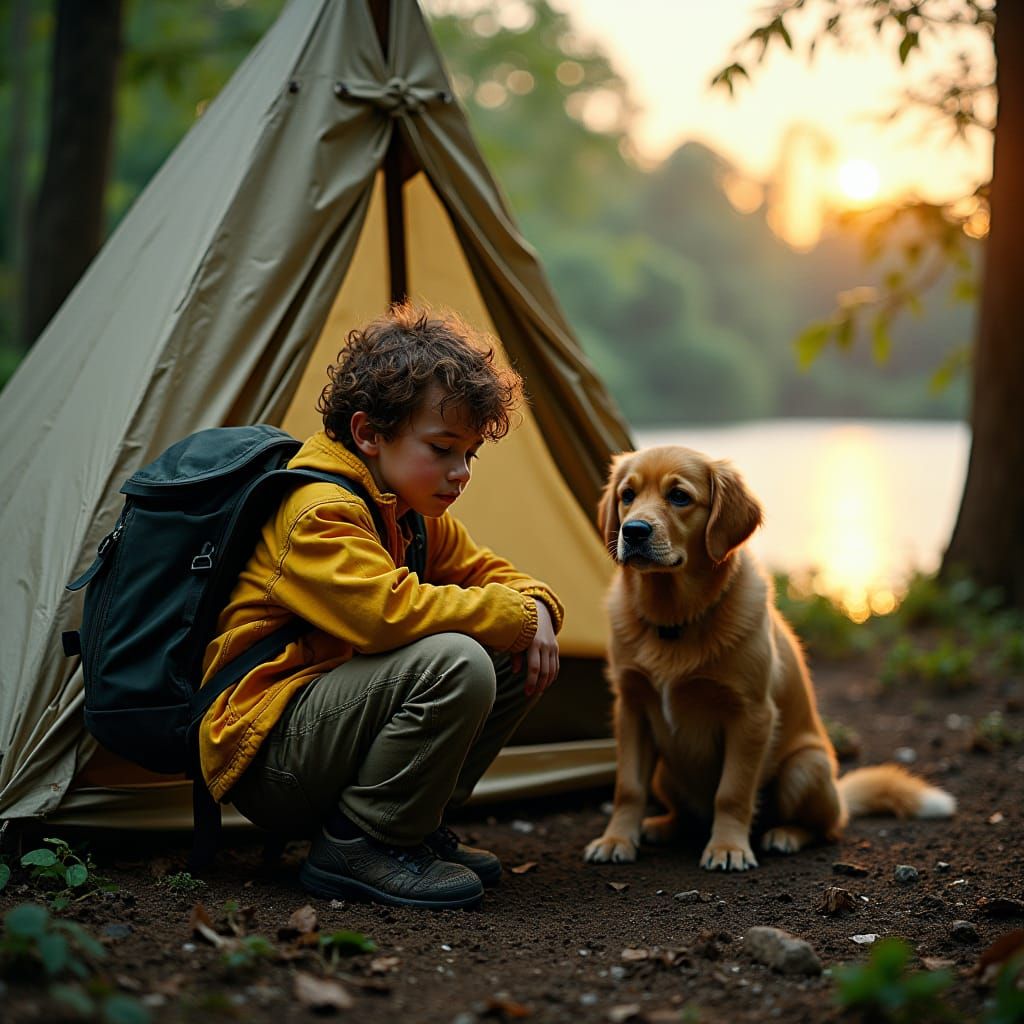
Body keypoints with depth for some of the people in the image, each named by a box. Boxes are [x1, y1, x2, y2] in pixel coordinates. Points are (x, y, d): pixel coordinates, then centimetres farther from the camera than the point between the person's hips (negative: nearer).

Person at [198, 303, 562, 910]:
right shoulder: (319, 514, -20)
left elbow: (485, 573, 20)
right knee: (454, 661, -32)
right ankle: (361, 846, -16)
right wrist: (514, 617, -22)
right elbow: (389, 610, -35)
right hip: (263, 756, -10)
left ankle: (418, 825, 8)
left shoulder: (419, 518, 12)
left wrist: (536, 609, -4)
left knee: (519, 660, 3)